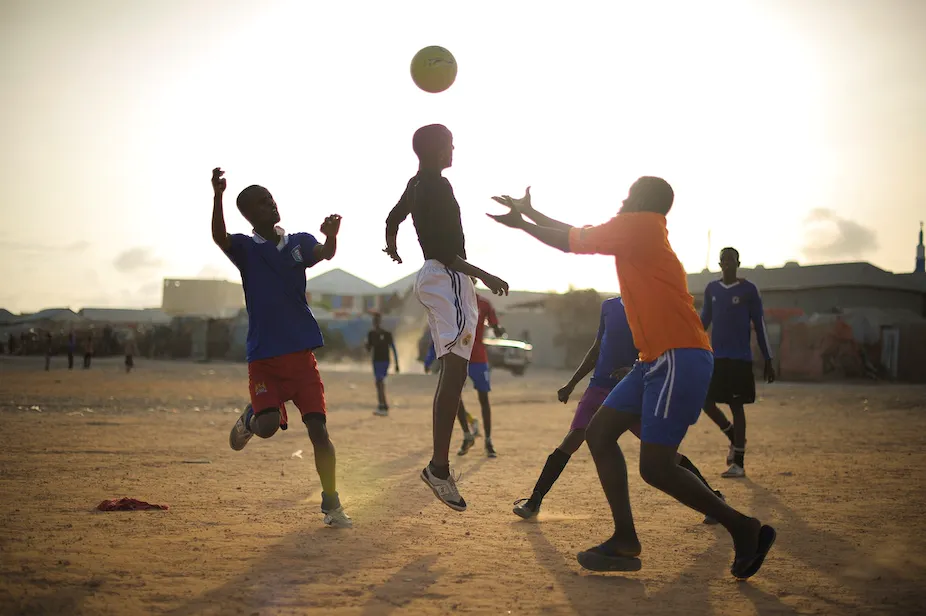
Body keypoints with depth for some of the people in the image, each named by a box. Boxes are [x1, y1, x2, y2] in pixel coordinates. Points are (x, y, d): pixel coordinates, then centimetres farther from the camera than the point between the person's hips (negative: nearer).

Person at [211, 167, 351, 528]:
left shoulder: (299, 242, 8)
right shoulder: (245, 248, 3)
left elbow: (325, 254, -13)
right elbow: (219, 237, -19)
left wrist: (331, 237, -38)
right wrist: (218, 196, -37)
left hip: (301, 353, 1)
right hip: (263, 356, -1)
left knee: (318, 427, -6)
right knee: (268, 426, -16)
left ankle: (331, 504, 6)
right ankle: (250, 418, 23)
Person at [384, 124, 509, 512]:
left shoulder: (417, 185, 16)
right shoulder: (437, 186, -13)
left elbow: (393, 220, 35)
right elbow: (442, 249, -21)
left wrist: (393, 249, 55)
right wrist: (484, 276, -23)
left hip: (431, 278, 11)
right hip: (449, 278, -11)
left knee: (452, 372, 12)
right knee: (455, 370, -18)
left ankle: (441, 463, 13)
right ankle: (439, 466, -24)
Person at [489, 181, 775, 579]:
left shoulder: (638, 225, -7)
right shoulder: (640, 234, 20)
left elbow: (571, 241, -3)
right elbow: (579, 236, 29)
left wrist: (521, 221, 10)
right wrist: (529, 213, 32)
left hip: (680, 359, -10)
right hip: (658, 360, 10)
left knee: (656, 467, -12)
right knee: (599, 432, 7)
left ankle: (743, 528, 1)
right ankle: (625, 542, 7)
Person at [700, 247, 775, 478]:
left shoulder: (748, 290, -3)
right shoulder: (711, 289, 9)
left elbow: (760, 325, -2)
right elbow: (703, 321, 16)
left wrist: (768, 361, -4)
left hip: (740, 358, -4)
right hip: (715, 357, 4)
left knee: (736, 406, -3)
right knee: (706, 401, -2)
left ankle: (738, 463, 3)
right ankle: (734, 436, 24)